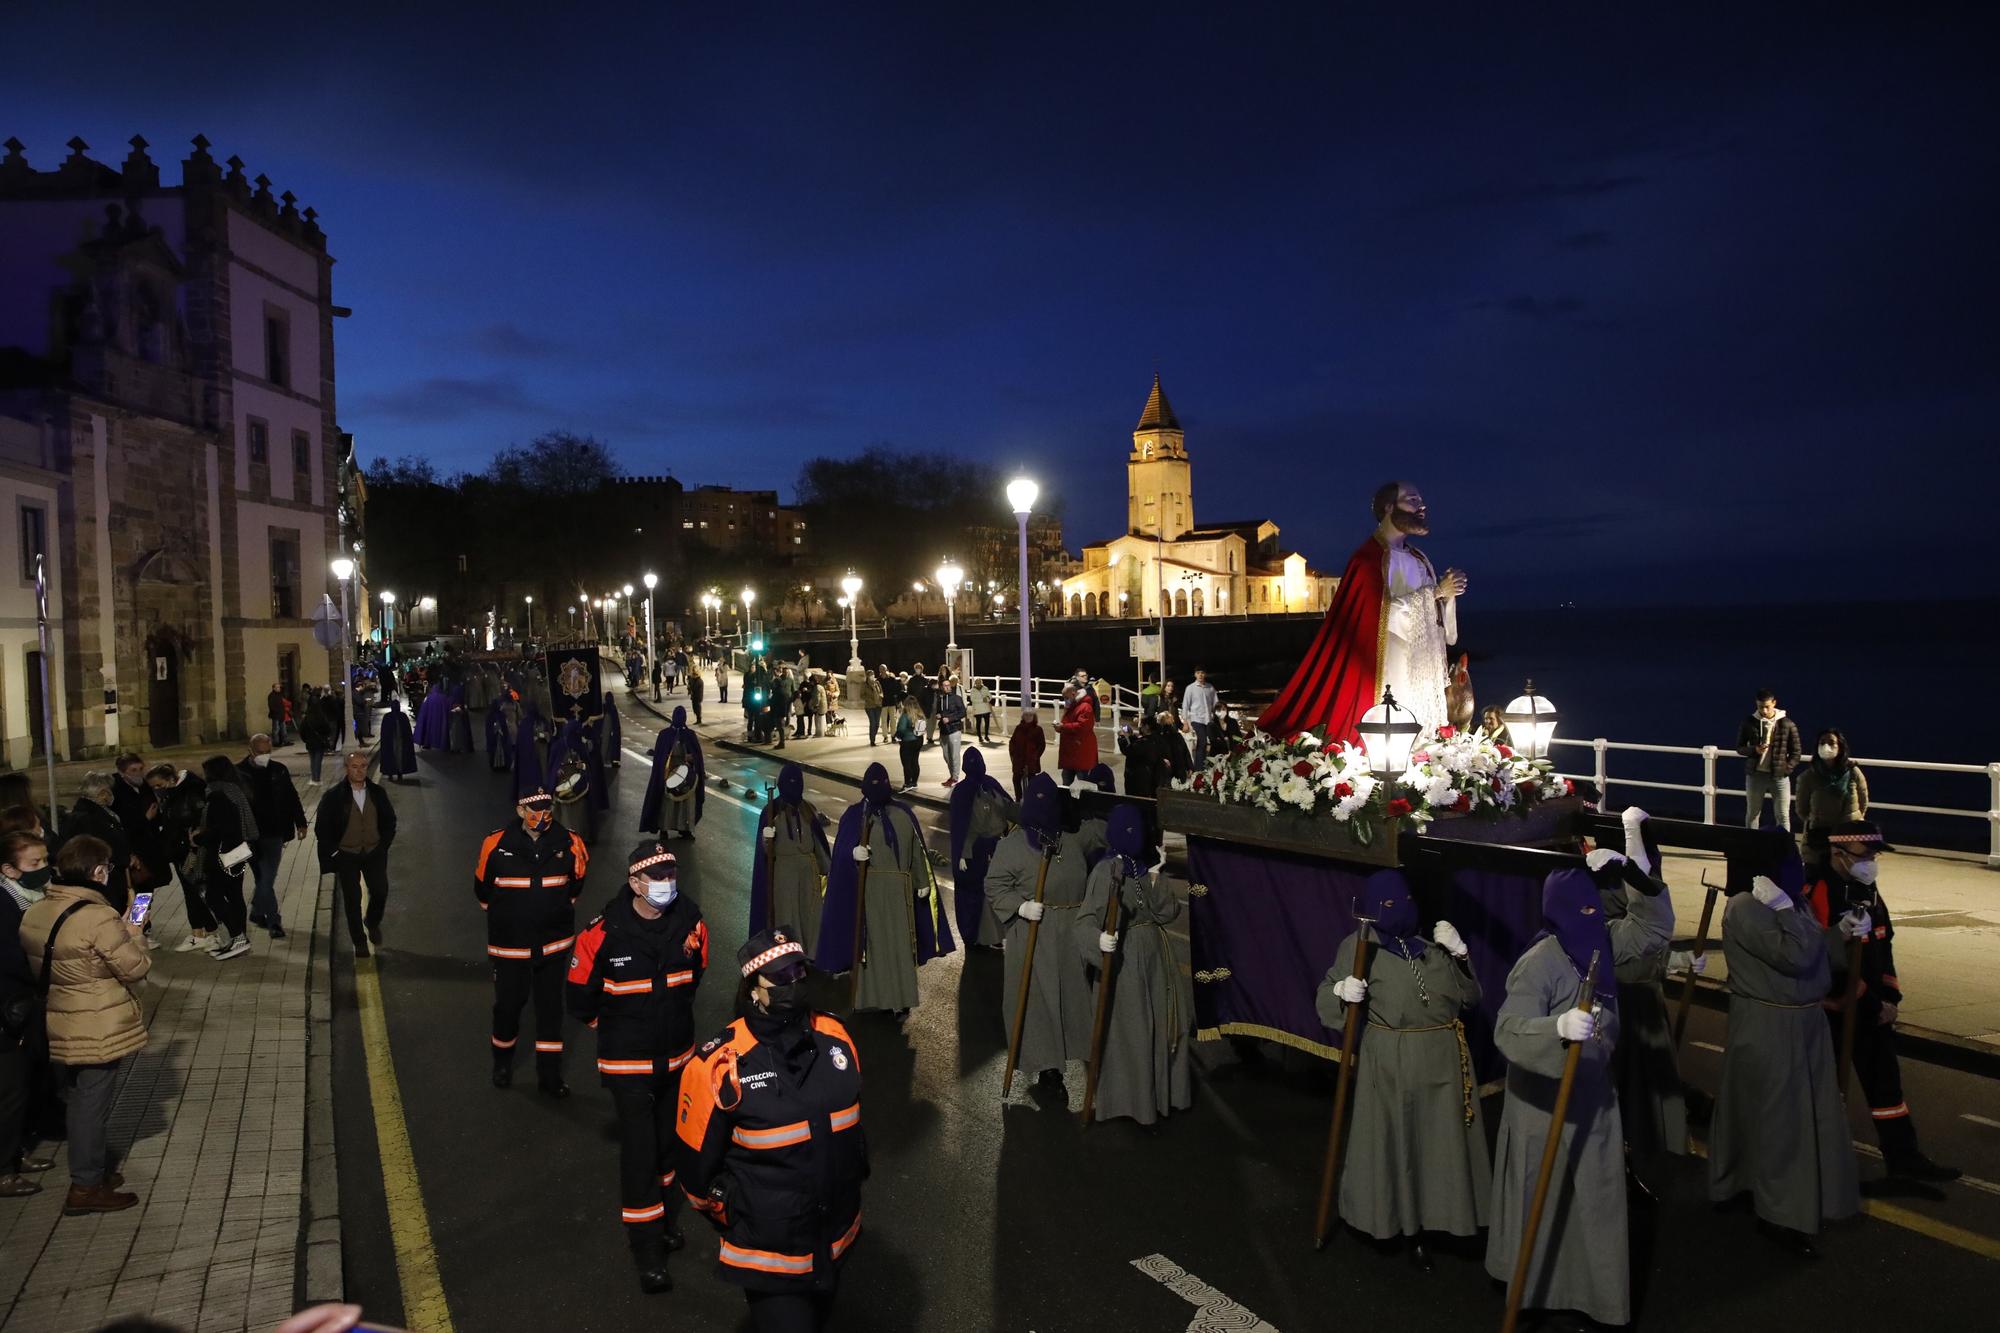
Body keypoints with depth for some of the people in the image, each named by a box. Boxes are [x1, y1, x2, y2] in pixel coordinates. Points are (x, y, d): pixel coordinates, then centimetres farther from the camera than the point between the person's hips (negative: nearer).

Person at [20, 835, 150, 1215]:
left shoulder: (34, 914, 1)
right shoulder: (100, 918, -25)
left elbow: (38, 967, 12)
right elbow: (135, 968, -18)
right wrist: (132, 930, -5)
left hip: (62, 1025, 8)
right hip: (99, 1029, -8)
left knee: (80, 1099, 21)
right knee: (93, 1104, 3)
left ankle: (93, 1167, 35)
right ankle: (86, 1187, 12)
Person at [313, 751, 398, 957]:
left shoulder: (378, 793, 2)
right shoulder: (333, 796, -6)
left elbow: (390, 821, 12)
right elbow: (321, 828, 0)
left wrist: (383, 845, 5)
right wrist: (334, 851, -4)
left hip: (374, 853, 2)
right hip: (346, 855, -2)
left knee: (380, 891, -10)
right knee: (352, 899, 0)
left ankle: (372, 921, 22)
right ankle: (359, 943, 14)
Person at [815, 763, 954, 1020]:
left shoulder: (903, 813, 6)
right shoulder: (854, 815, -2)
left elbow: (916, 849, 10)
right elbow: (841, 852, -6)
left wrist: (923, 882, 9)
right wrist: (854, 853, -29)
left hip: (899, 888, 2)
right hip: (868, 888, -2)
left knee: (899, 943, 3)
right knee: (872, 942, 2)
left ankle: (900, 1000, 9)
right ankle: (869, 996, 13)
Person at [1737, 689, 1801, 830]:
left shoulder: (1787, 724, -2)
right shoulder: (1749, 722, 1)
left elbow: (1795, 752, 3)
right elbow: (1739, 747, 6)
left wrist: (1786, 769, -7)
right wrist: (1754, 750, -13)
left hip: (1779, 776, -1)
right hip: (1755, 775, 1)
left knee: (1783, 816, 0)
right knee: (1752, 814, 9)